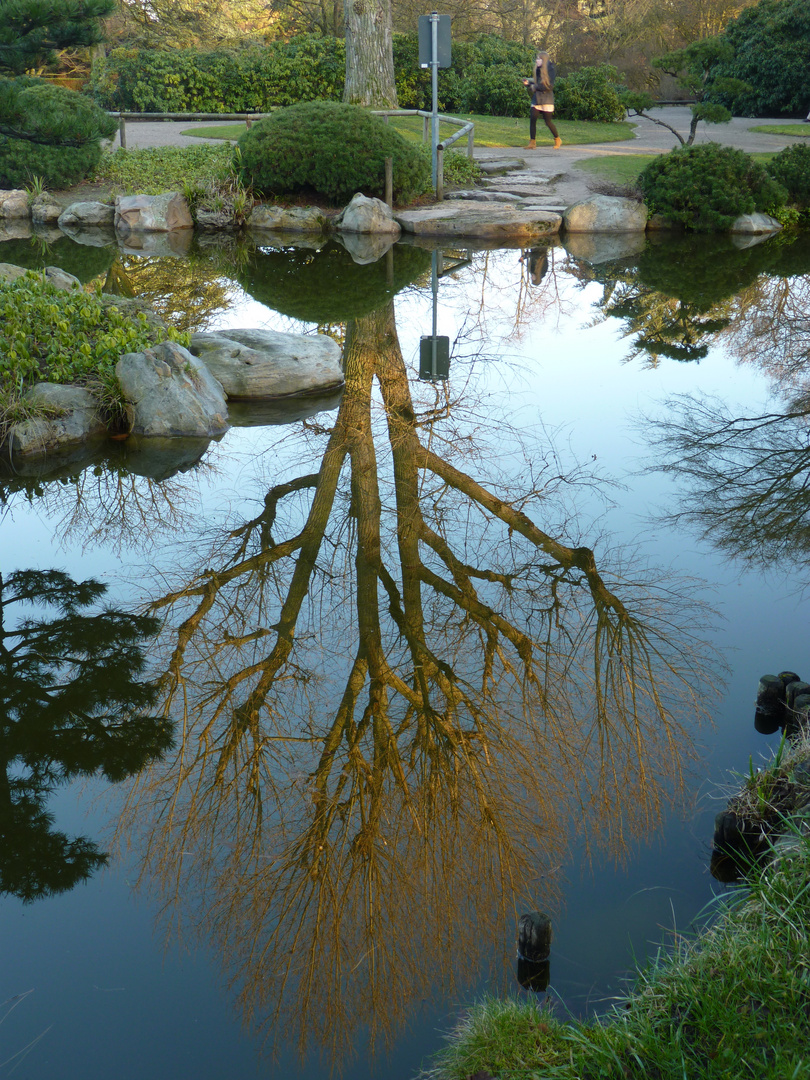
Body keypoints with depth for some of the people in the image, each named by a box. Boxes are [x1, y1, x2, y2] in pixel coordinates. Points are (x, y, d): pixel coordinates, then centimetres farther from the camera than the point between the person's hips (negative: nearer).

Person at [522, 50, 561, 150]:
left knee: (548, 121, -1)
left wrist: (536, 86, -14)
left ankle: (557, 140, 21)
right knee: (532, 119, -7)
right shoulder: (538, 70, 13)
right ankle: (532, 143, -3)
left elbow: (549, 86, -16)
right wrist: (528, 83, 2)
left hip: (546, 99, -6)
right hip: (536, 99, 6)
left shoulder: (550, 70, -9)